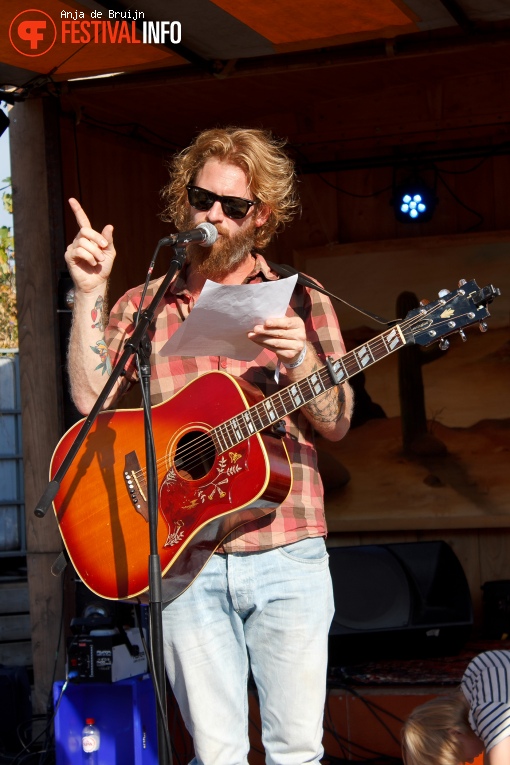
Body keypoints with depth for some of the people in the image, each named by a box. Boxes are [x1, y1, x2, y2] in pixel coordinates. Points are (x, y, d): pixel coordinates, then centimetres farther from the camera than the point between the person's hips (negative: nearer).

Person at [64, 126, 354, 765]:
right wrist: (89, 293, -7)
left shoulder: (300, 302, 7)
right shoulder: (143, 308, 10)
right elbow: (90, 397, -3)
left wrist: (300, 362, -17)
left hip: (285, 558, 0)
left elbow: (336, 424, 2)